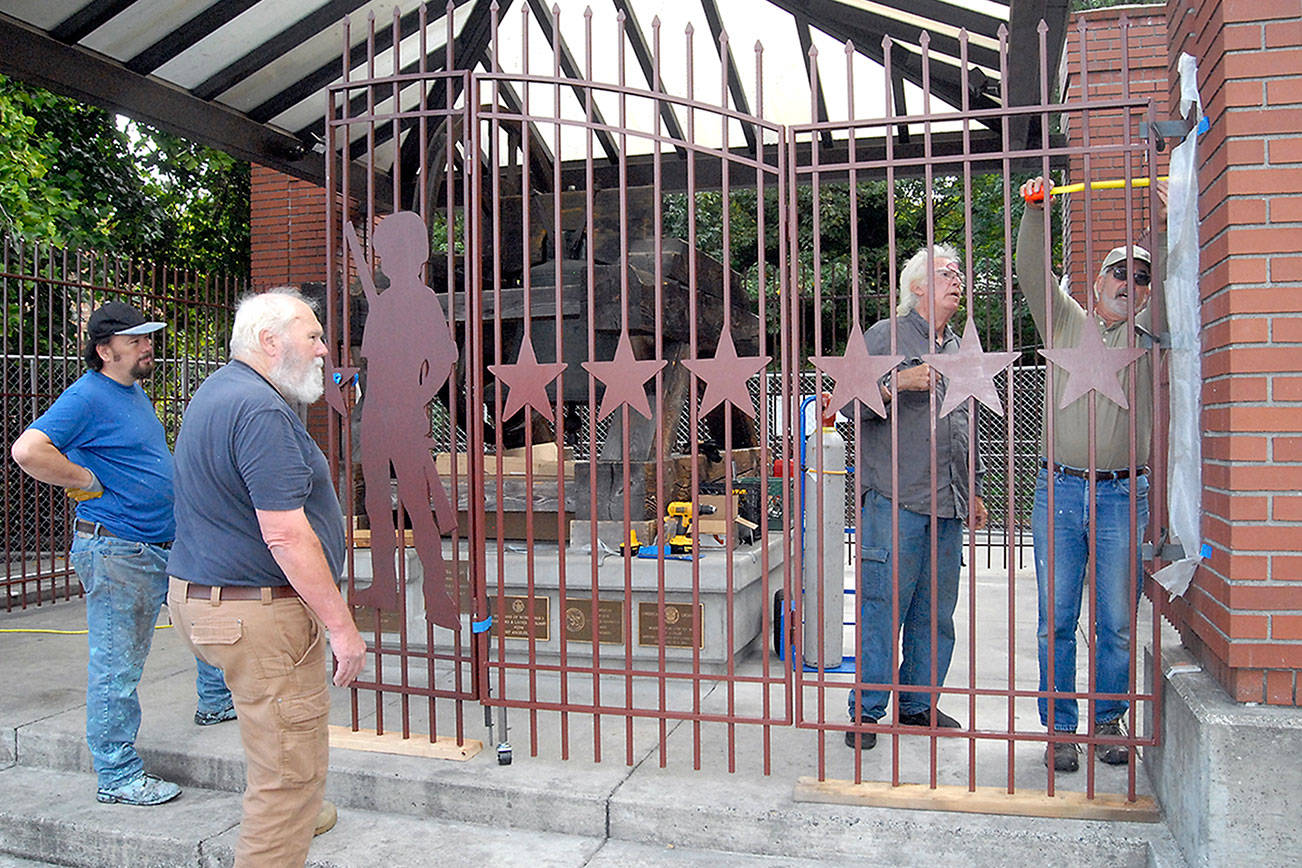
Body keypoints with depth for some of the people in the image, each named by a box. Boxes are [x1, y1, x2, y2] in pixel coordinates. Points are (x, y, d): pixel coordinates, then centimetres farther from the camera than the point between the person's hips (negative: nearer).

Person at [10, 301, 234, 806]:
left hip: (167, 544, 10)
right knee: (118, 667, -1)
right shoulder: (88, 396, -15)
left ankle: (217, 701, 39)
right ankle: (118, 777, 11)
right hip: (117, 552, -10)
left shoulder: (137, 394, 14)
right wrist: (89, 482, -19)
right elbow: (28, 451, -27)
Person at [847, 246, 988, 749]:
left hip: (948, 504, 7)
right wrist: (897, 383, -19)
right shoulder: (886, 335, 3)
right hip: (895, 499, -6)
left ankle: (919, 704, 22)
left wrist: (974, 491, 25)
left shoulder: (958, 350, 21)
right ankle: (866, 712, 4)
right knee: (883, 606, -6)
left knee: (936, 613, 9)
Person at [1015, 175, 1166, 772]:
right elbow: (1033, 275, 1)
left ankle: (1110, 721, 22)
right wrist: (1035, 209, -11)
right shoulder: (1065, 322, 12)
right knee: (1056, 619, 2)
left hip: (1122, 495, 1)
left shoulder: (1145, 334, 13)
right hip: (1059, 491, 0)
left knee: (1117, 622, 5)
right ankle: (1059, 728, 13)